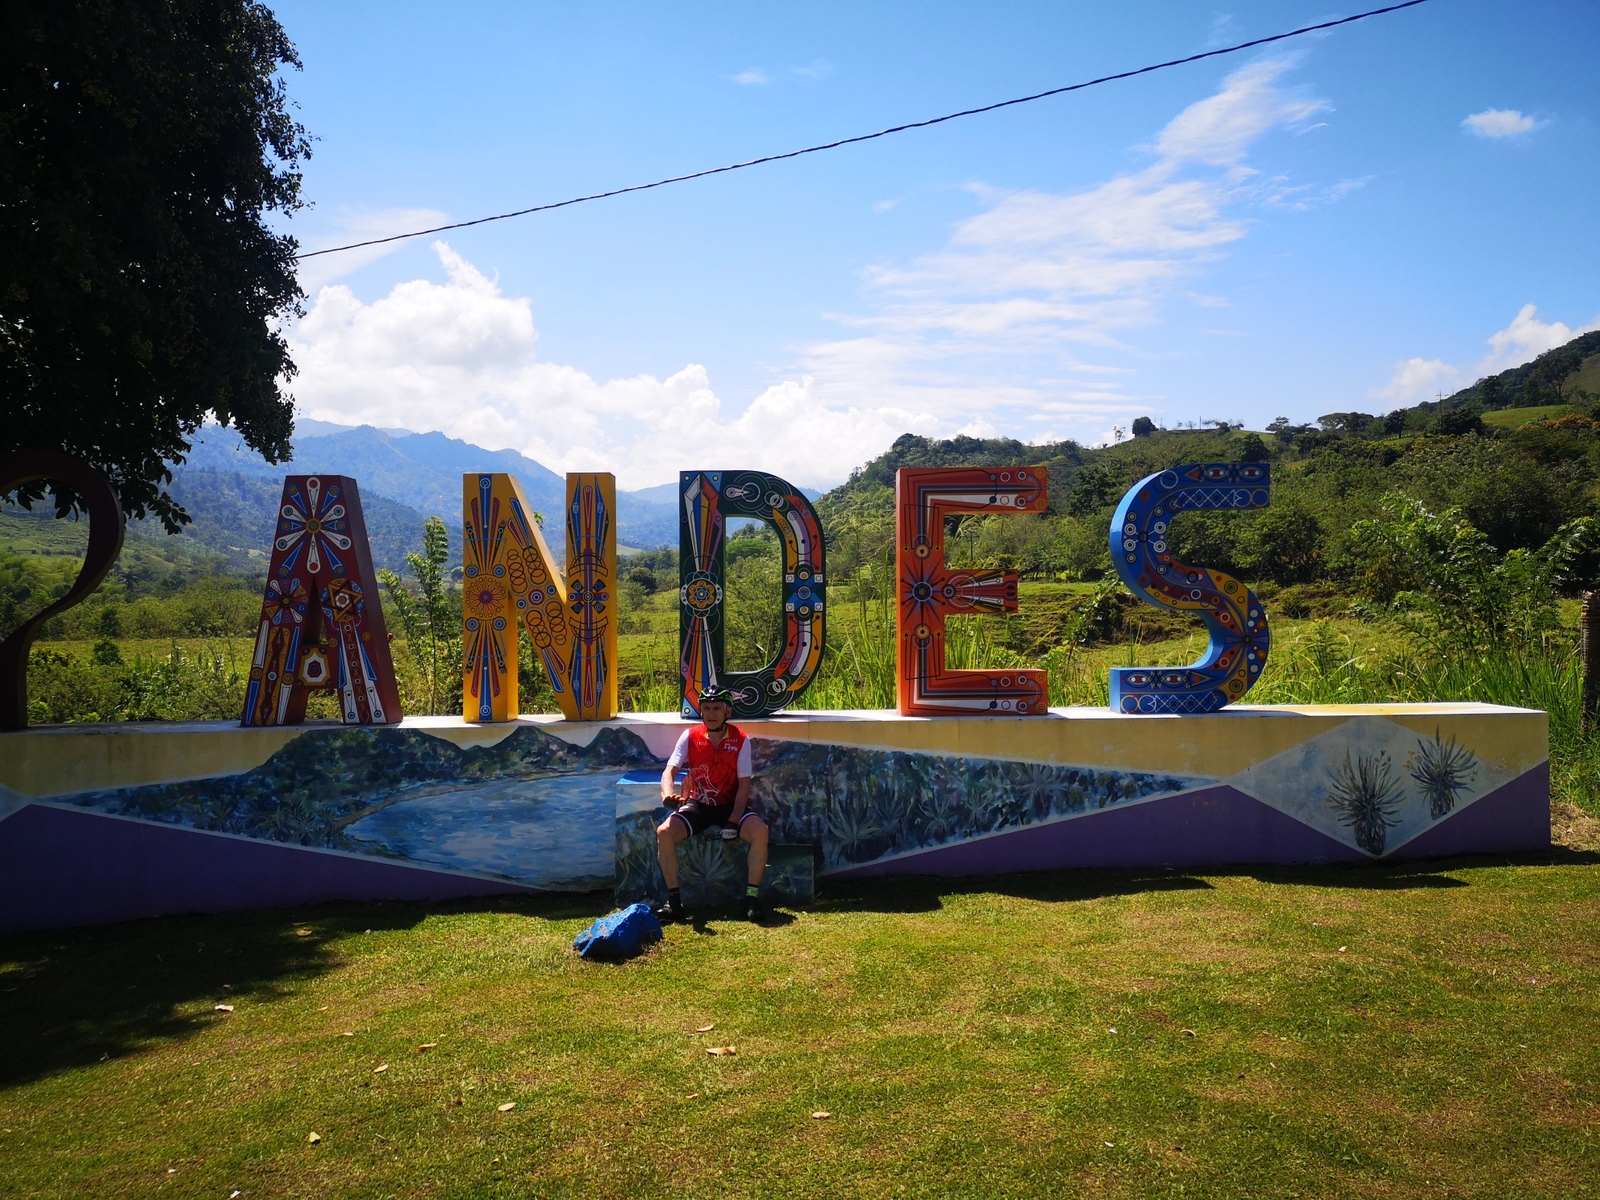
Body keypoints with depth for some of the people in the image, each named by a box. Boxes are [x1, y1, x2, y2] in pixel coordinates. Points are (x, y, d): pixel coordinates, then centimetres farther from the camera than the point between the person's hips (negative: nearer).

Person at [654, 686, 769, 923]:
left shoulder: (740, 740, -7)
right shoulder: (690, 737, -5)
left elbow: (744, 785, -7)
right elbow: (669, 771, -13)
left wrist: (733, 821, -18)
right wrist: (668, 794, -37)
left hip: (730, 804, -1)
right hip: (697, 805, 1)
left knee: (760, 831, -30)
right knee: (664, 831, -25)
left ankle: (752, 897, -16)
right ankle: (674, 901, -15)